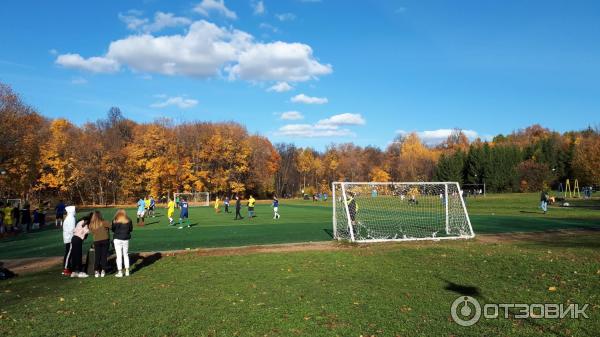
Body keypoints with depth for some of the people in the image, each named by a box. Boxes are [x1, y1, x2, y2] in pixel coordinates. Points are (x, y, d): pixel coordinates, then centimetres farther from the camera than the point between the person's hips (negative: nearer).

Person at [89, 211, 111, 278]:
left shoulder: (91, 225, 1)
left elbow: (92, 233, 5)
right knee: (104, 256, 4)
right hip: (105, 240, -2)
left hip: (96, 241, 2)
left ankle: (96, 271, 7)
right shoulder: (103, 222, -8)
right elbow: (111, 226, -14)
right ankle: (103, 270, 3)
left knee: (97, 256, 9)